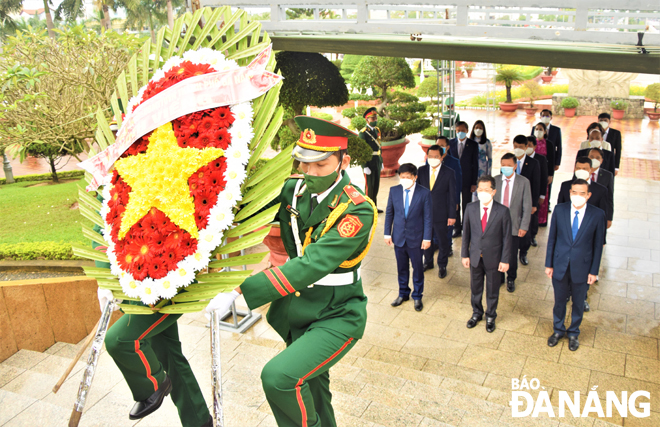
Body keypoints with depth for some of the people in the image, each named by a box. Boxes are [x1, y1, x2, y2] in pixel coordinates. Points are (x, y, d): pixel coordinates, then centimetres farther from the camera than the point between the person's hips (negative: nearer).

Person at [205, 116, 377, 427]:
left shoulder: (358, 210, -23)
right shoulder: (292, 190, -5)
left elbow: (311, 266, -32)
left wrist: (241, 293, -36)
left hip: (336, 317, -6)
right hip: (297, 312, 6)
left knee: (278, 377, -24)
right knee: (312, 390, 23)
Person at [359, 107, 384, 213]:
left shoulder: (377, 130, 11)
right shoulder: (363, 132, -13)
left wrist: (381, 162, 16)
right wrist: (365, 166, -18)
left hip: (377, 162, 7)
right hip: (369, 162, -7)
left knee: (376, 185, 13)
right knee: (369, 186, 1)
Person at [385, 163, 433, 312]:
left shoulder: (424, 193, -11)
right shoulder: (394, 190, -2)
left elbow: (428, 217, -8)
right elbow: (389, 213, 4)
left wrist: (427, 238, -10)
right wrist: (387, 233, 1)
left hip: (416, 238, -2)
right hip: (398, 237, 2)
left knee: (418, 268, 12)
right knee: (402, 267, 16)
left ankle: (417, 296, 30)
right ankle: (403, 294, 35)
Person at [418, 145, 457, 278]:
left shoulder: (449, 173, -8)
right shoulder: (421, 171, 0)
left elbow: (452, 195, -6)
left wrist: (452, 215, -7)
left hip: (440, 213, -2)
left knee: (442, 241, 11)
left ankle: (442, 266, 30)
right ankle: (428, 262, 38)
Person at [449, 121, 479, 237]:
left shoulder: (473, 145, -2)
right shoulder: (451, 143, 4)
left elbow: (475, 164, -2)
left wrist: (474, 183, -6)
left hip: (467, 179, -2)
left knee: (466, 205, 5)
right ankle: (457, 228, 18)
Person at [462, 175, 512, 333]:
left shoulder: (502, 211, -14)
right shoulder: (470, 208, -6)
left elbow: (506, 237, -9)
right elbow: (466, 233, 1)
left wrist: (505, 260, -8)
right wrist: (464, 254, 1)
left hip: (493, 258, -2)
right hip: (475, 257, 2)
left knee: (492, 290, 15)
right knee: (475, 288, 19)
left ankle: (491, 317, 38)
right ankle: (477, 313, 43)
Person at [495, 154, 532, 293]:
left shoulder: (523, 182, -6)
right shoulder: (495, 180, -2)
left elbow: (527, 206, -4)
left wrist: (524, 226, -7)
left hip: (514, 226, -1)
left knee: (512, 256, 9)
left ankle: (511, 279, 34)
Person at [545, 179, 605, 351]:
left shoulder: (597, 215, -11)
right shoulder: (559, 210, -8)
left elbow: (598, 245, -5)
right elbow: (552, 238, -1)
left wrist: (594, 271, -4)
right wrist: (549, 264, 0)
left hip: (582, 268, -1)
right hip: (560, 266, 1)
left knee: (578, 303, 17)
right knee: (559, 300, 17)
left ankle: (574, 333, 39)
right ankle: (558, 330, 40)